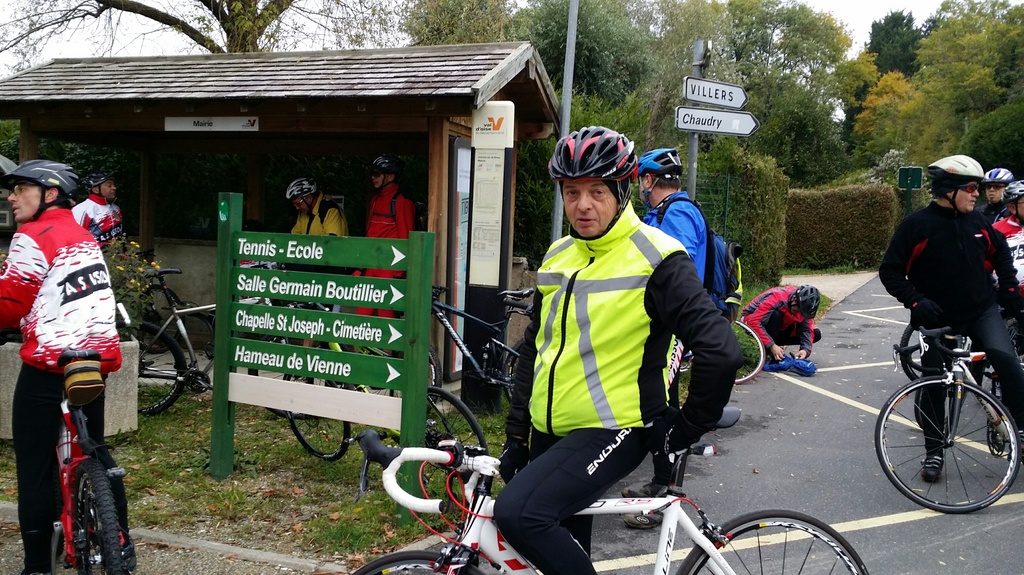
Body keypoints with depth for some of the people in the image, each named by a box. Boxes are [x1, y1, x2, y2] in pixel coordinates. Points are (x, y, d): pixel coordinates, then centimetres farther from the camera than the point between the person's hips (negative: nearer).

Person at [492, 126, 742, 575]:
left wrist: (690, 426, -9)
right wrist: (516, 436, 13)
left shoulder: (655, 259, -13)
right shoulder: (557, 257, 9)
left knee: (518, 513, -25)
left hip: (611, 431, -7)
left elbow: (721, 351, -19)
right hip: (551, 433, 7)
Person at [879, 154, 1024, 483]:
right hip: (939, 319, -2)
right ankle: (934, 452, 19)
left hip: (982, 311, 3)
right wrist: (915, 302, -19)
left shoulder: (977, 221, -1)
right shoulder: (917, 225, -13)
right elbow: (890, 271, -9)